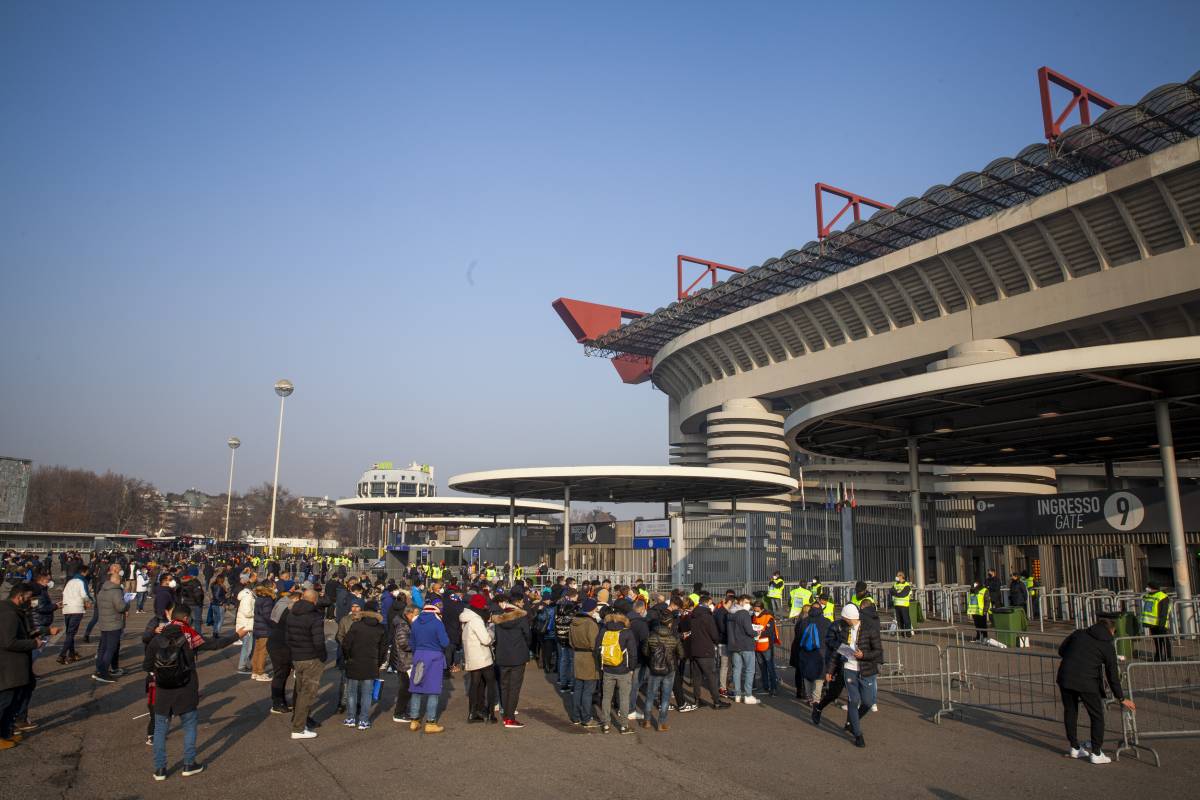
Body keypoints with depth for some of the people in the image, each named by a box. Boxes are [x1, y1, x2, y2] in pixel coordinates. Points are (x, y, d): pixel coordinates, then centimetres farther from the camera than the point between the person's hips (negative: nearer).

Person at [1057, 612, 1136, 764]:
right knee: (1097, 716, 13)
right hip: (1087, 683, -4)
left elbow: (1061, 651, 16)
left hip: (1065, 678, 4)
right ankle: (1096, 753, 14)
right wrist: (1121, 698, 16)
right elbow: (1112, 676, 5)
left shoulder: (1078, 634, 11)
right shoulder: (1108, 647, 2)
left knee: (1070, 712, 18)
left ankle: (1075, 748, 29)